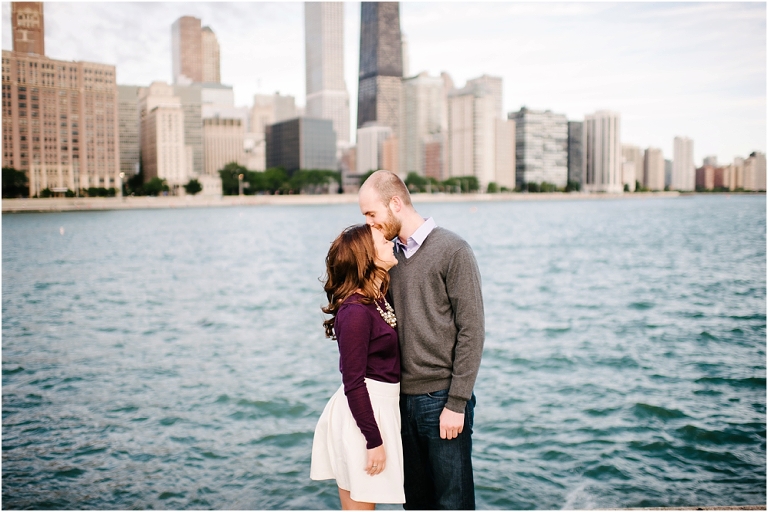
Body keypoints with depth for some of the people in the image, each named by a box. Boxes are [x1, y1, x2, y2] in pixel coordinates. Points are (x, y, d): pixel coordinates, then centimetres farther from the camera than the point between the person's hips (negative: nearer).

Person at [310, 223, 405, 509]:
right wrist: (374, 441, -18)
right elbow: (353, 383, -20)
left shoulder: (377, 299, 6)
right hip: (363, 413, -9)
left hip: (378, 406, 9)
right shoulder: (356, 311, -20)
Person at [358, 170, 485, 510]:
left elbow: (471, 331, -11)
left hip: (442, 399, -6)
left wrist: (456, 403, -14)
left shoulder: (452, 251, -9)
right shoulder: (391, 255, 11)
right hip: (404, 398, 6)